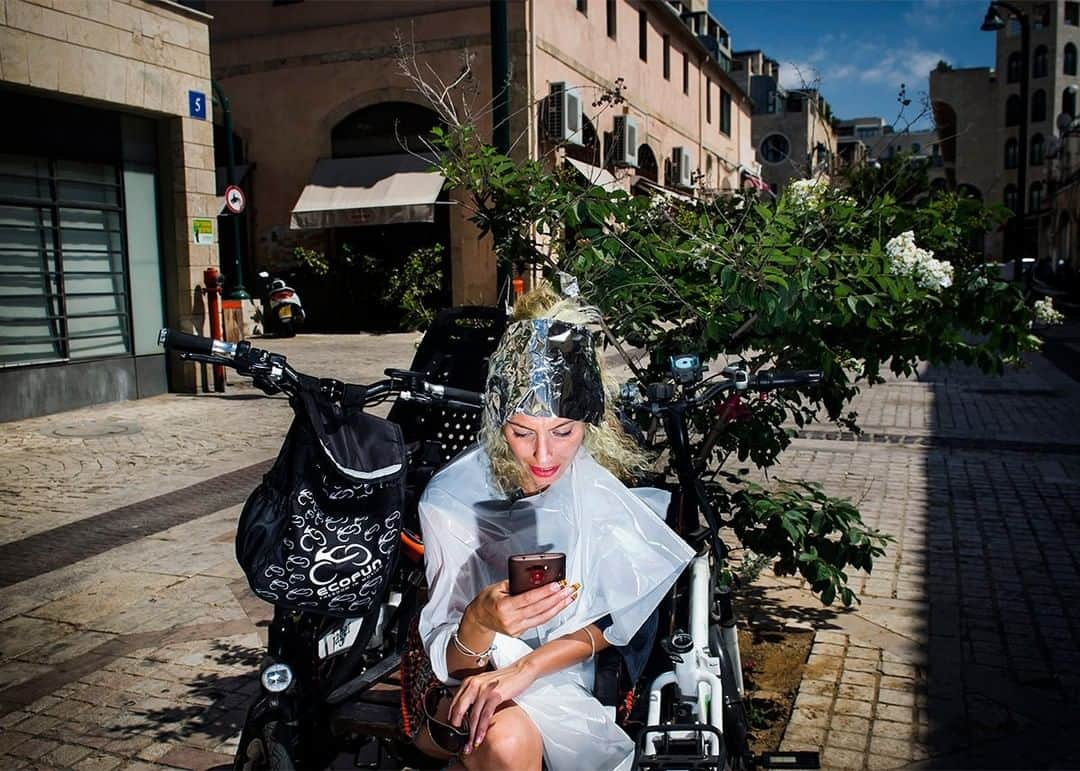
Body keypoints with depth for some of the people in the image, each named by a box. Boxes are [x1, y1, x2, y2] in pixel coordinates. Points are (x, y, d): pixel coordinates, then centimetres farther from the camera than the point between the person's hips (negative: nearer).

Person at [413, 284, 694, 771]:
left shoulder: (601, 482, -13)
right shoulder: (451, 497, -18)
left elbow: (611, 619, -7)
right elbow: (451, 663, -15)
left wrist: (525, 668, -22)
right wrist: (480, 621, -38)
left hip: (562, 679, 1)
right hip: (477, 678, -1)